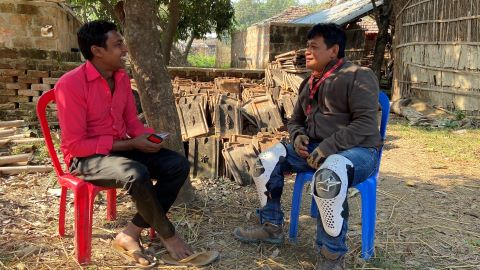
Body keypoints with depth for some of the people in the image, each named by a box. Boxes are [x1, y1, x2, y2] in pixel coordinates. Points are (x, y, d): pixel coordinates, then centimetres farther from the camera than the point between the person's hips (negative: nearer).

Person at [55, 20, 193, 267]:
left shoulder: (122, 78, 4)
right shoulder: (70, 85, -18)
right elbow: (75, 145, -19)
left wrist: (148, 137, -10)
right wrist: (130, 144, -22)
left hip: (122, 148, 8)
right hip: (86, 157, -7)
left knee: (178, 165, -12)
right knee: (137, 174, -36)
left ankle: (130, 234, -11)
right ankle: (168, 236, -9)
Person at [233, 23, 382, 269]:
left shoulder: (358, 76, -9)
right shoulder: (308, 84, 16)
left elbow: (366, 124, -19)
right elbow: (295, 121, 22)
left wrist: (329, 146, -26)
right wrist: (298, 136, -3)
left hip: (357, 150, -8)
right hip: (316, 148, 8)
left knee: (328, 177, -41)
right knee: (266, 162, -4)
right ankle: (271, 227, 11)